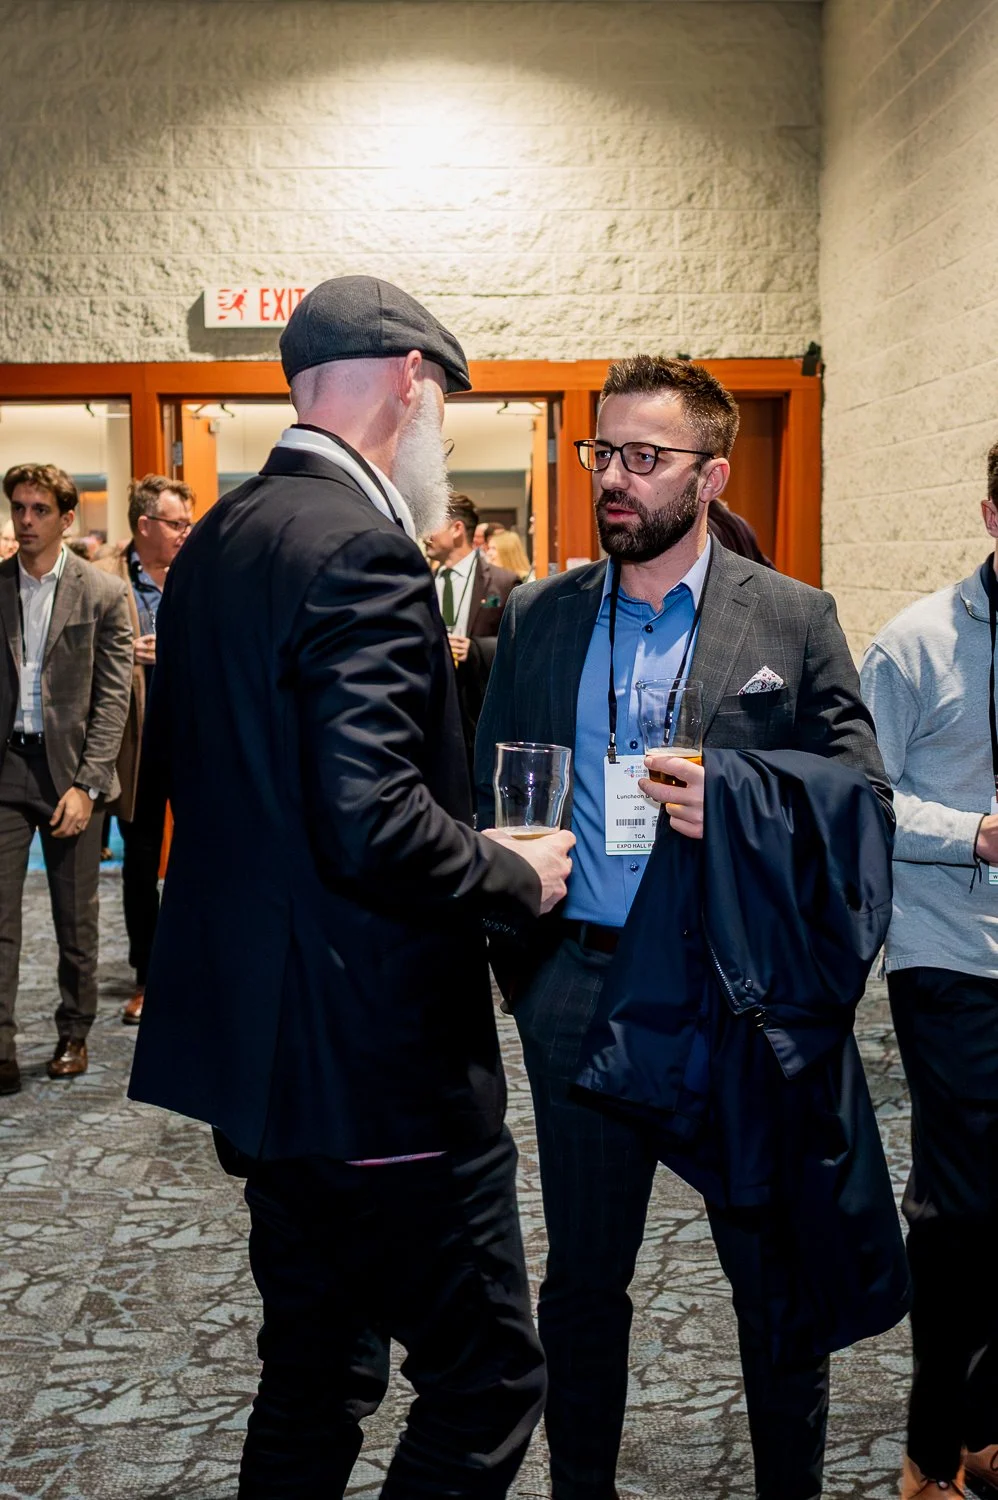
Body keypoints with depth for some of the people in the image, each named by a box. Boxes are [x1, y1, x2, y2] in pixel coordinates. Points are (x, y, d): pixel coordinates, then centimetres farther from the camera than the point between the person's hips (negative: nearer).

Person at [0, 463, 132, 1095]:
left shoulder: (103, 594, -1)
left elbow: (113, 698, -4)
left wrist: (87, 784, -11)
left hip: (70, 770, -1)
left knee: (76, 917, 9)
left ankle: (74, 1035, 24)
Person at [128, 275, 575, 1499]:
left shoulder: (216, 540, 10)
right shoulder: (361, 548, -19)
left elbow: (175, 756, 20)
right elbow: (375, 830, -27)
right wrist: (517, 876, -11)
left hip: (256, 1033, 10)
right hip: (377, 1057, -10)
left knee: (314, 1375, 22)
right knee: (487, 1377, 4)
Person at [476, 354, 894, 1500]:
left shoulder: (794, 618, -2)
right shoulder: (538, 616, 6)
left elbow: (864, 800, -4)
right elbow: (487, 792, 10)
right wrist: (511, 949, 0)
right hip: (579, 992, 2)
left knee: (777, 1279, 12)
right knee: (580, 1278, 16)